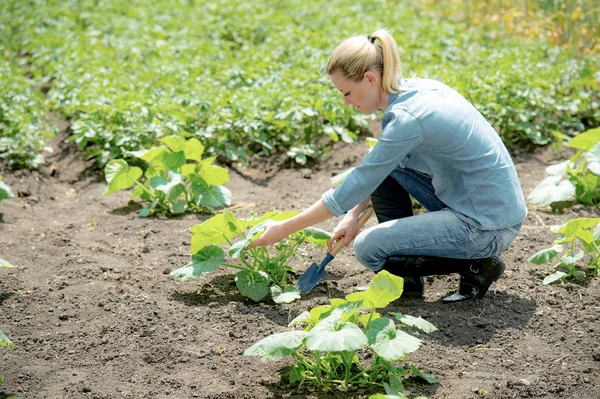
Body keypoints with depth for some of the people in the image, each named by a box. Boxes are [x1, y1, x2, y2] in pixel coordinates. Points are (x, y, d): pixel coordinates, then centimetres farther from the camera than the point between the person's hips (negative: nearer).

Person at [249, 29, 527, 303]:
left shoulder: (408, 118, -24)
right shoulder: (416, 89, 2)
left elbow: (351, 191, -19)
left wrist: (283, 229, -11)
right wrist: (353, 215, 6)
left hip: (490, 226, -9)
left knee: (368, 248, -9)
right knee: (383, 165, 8)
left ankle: (476, 266, -1)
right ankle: (407, 279, 13)